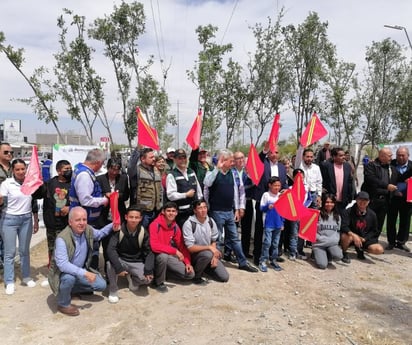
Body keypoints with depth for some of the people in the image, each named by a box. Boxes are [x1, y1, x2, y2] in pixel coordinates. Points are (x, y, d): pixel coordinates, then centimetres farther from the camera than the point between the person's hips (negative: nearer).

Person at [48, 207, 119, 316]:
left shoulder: (88, 230, -11)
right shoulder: (62, 238, -31)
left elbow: (99, 234, 13)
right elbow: (63, 264, -38)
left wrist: (112, 225, -3)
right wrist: (84, 273, -41)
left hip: (80, 270, 6)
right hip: (62, 272, -6)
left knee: (102, 285, -2)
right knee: (69, 277, -38)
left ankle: (71, 289, 18)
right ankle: (63, 304, -8)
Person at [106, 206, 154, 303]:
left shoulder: (143, 232, -10)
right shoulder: (119, 230, -16)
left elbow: (148, 252, -7)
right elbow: (111, 249, -25)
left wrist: (149, 270, -21)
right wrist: (118, 268, -36)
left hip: (136, 262, 2)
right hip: (120, 260, -1)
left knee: (147, 279, -25)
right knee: (110, 264, -35)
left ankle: (132, 278, 13)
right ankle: (113, 291, -8)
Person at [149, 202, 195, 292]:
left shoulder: (175, 227, -1)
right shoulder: (155, 224, -21)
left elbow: (182, 246, 5)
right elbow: (154, 246, -31)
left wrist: (187, 262, -8)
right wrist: (175, 251, -29)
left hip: (169, 256, 6)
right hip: (156, 255, -5)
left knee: (190, 274, -4)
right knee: (163, 256, -40)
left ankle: (165, 269, 16)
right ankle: (159, 282, -12)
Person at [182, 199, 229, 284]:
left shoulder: (211, 221, -4)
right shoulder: (189, 224, -20)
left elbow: (213, 241, 6)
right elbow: (190, 247, -22)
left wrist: (214, 256, -9)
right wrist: (209, 247, -25)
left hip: (208, 253, 5)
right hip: (194, 254, -5)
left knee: (224, 277, -4)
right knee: (207, 254, -37)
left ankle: (203, 267, 20)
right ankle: (196, 276, -11)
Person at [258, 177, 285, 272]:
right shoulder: (266, 195, -4)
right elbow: (261, 208, -4)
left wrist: (282, 223, 11)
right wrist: (268, 206, -25)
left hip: (278, 224, 4)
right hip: (269, 224, -4)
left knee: (275, 243, 10)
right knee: (267, 242, -6)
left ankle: (273, 260, 21)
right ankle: (263, 261, 1)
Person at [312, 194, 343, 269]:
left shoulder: (337, 216, 11)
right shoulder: (317, 214, -5)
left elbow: (338, 230, 16)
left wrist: (336, 239, -1)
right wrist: (323, 239, -11)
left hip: (332, 243, 4)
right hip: (319, 243, -3)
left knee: (338, 256, -29)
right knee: (322, 265, -23)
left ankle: (328, 255, 6)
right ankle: (317, 253, 10)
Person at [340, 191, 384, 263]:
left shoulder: (372, 214, -1)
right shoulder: (349, 212, -13)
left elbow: (374, 231, 6)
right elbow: (344, 226, -25)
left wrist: (364, 238, -11)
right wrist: (354, 235, -42)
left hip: (365, 238, 4)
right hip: (352, 236, -3)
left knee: (379, 250, -18)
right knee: (345, 236, -38)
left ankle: (360, 249, 12)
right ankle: (344, 253, -6)